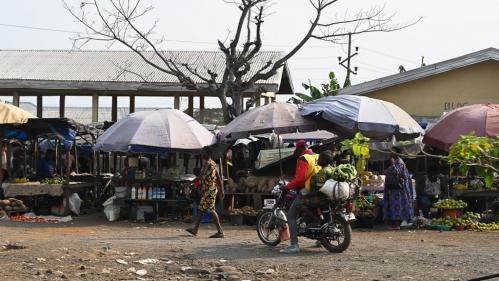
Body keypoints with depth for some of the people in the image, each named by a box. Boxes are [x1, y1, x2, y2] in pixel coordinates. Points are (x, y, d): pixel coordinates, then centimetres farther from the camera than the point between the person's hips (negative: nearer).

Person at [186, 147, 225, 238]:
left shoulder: (207, 163, -13)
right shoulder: (213, 163, 16)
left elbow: (200, 177, -20)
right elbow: (218, 178, 17)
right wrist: (221, 190, 19)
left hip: (209, 190, -10)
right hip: (210, 189, 10)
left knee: (211, 210, -9)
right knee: (201, 208, 14)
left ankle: (220, 232, -10)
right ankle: (195, 229, 19)